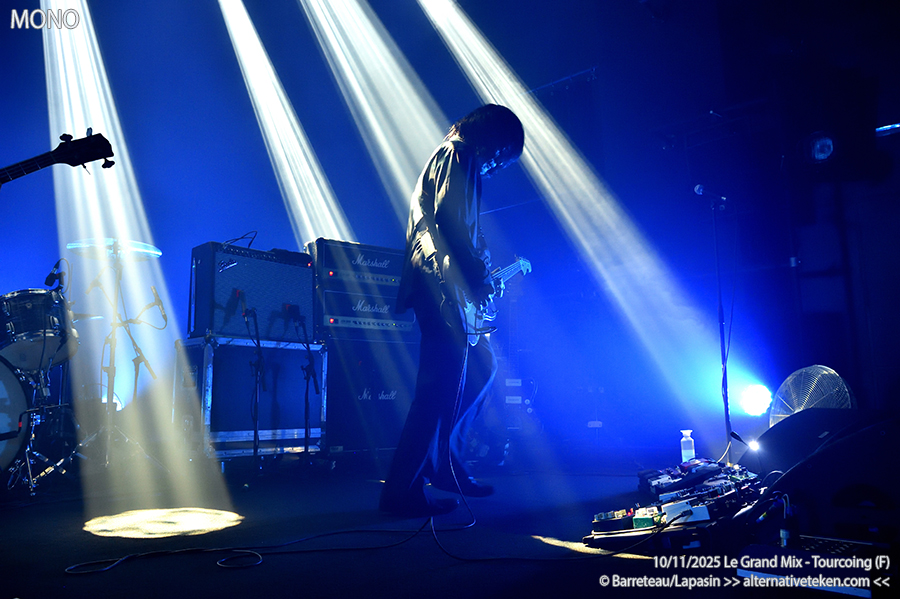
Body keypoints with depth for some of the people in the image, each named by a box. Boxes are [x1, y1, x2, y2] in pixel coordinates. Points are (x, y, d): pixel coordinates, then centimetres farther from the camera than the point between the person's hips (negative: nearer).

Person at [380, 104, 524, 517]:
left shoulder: (455, 161, 28)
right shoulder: (457, 158, -4)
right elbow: (448, 221, -20)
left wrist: (483, 275, 17)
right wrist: (476, 279, -16)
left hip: (440, 289, 11)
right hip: (443, 289, -11)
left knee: (483, 367, 18)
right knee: (440, 390, -10)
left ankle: (445, 463, 23)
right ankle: (401, 491, -3)